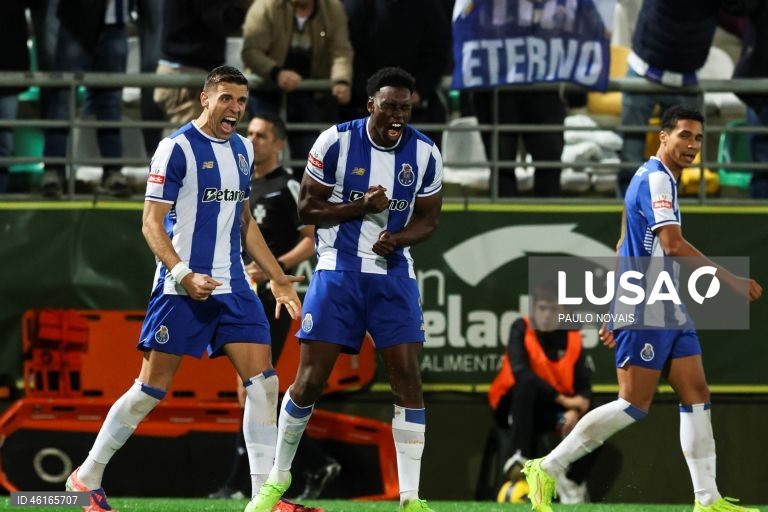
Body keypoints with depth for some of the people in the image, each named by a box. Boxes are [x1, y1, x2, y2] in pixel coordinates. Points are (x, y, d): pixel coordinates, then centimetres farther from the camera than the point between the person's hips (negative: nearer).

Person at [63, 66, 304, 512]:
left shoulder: (242, 149, 13)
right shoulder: (177, 149, -10)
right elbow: (152, 224, -12)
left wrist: (277, 277, 19)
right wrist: (183, 275, -24)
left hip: (232, 287, 6)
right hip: (182, 289, -6)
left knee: (264, 381, -5)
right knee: (153, 387, -2)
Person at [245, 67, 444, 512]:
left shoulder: (425, 153, -2)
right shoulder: (336, 142, -9)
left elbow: (429, 219, 6)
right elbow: (307, 207, -4)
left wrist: (398, 237, -15)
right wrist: (360, 207, -19)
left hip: (394, 275, 2)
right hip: (338, 273, -2)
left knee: (408, 379, -7)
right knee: (310, 379, -2)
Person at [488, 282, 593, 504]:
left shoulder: (572, 337, -1)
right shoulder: (522, 329, -12)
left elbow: (584, 385, -6)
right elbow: (521, 372, -27)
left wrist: (575, 410, -28)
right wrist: (563, 399, -30)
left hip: (553, 410, 4)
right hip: (514, 408, -4)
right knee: (528, 382, -36)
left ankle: (573, 482, -3)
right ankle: (518, 458, -42)